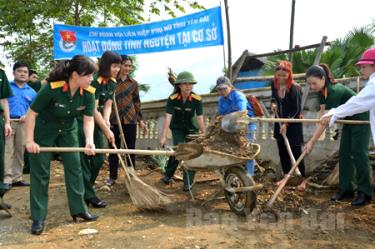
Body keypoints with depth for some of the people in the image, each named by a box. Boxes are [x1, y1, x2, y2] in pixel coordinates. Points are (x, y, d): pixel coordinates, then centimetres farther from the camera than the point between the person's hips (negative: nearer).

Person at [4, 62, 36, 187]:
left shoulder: (31, 91, 15)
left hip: (23, 123, 3)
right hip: (7, 121, -3)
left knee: (20, 151, 7)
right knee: (7, 151, -8)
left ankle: (17, 178, 14)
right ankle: (7, 178, -7)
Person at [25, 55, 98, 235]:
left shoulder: (89, 92, -19)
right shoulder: (51, 88, -32)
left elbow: (88, 119, -16)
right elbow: (32, 113, -22)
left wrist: (89, 141, -33)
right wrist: (30, 141, -22)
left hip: (67, 131, 5)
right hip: (43, 131, -4)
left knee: (74, 168, 6)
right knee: (40, 173, 0)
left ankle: (78, 209, 19)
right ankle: (38, 218, 10)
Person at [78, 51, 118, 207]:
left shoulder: (112, 82, 2)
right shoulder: (95, 81, -23)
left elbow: (107, 105, 4)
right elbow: (94, 110, -22)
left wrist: (106, 121, -16)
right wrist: (107, 131, -20)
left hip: (95, 121, 8)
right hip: (81, 121, -8)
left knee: (99, 158, 7)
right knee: (84, 159, -4)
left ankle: (84, 190, 23)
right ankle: (89, 195, 5)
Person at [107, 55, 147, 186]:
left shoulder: (133, 83, 6)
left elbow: (137, 102, 12)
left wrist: (141, 120, 8)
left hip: (130, 120, 2)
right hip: (114, 120, -2)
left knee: (131, 149, 8)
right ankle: (112, 176, 20)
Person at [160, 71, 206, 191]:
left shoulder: (197, 99, -24)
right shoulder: (172, 98, -23)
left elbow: (200, 118, -25)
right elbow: (168, 117, -28)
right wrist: (163, 136, -33)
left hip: (191, 128, 0)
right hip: (177, 128, 0)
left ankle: (188, 183, 6)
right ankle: (168, 175, 17)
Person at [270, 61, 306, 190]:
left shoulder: (294, 88, -22)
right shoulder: (274, 84, -4)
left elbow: (297, 111, -18)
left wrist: (287, 124, -21)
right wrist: (273, 103, -6)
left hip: (293, 124, -6)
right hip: (280, 122, 6)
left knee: (296, 152, -1)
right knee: (282, 151, 13)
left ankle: (303, 180, 13)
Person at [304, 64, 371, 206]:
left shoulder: (334, 91, -33)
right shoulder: (322, 91, -6)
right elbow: (322, 115, -6)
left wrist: (312, 142, -34)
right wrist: (314, 139, -14)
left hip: (361, 119, -9)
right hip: (349, 120, 9)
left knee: (359, 155, -7)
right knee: (344, 154, 5)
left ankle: (365, 193, 3)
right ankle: (346, 189, 11)